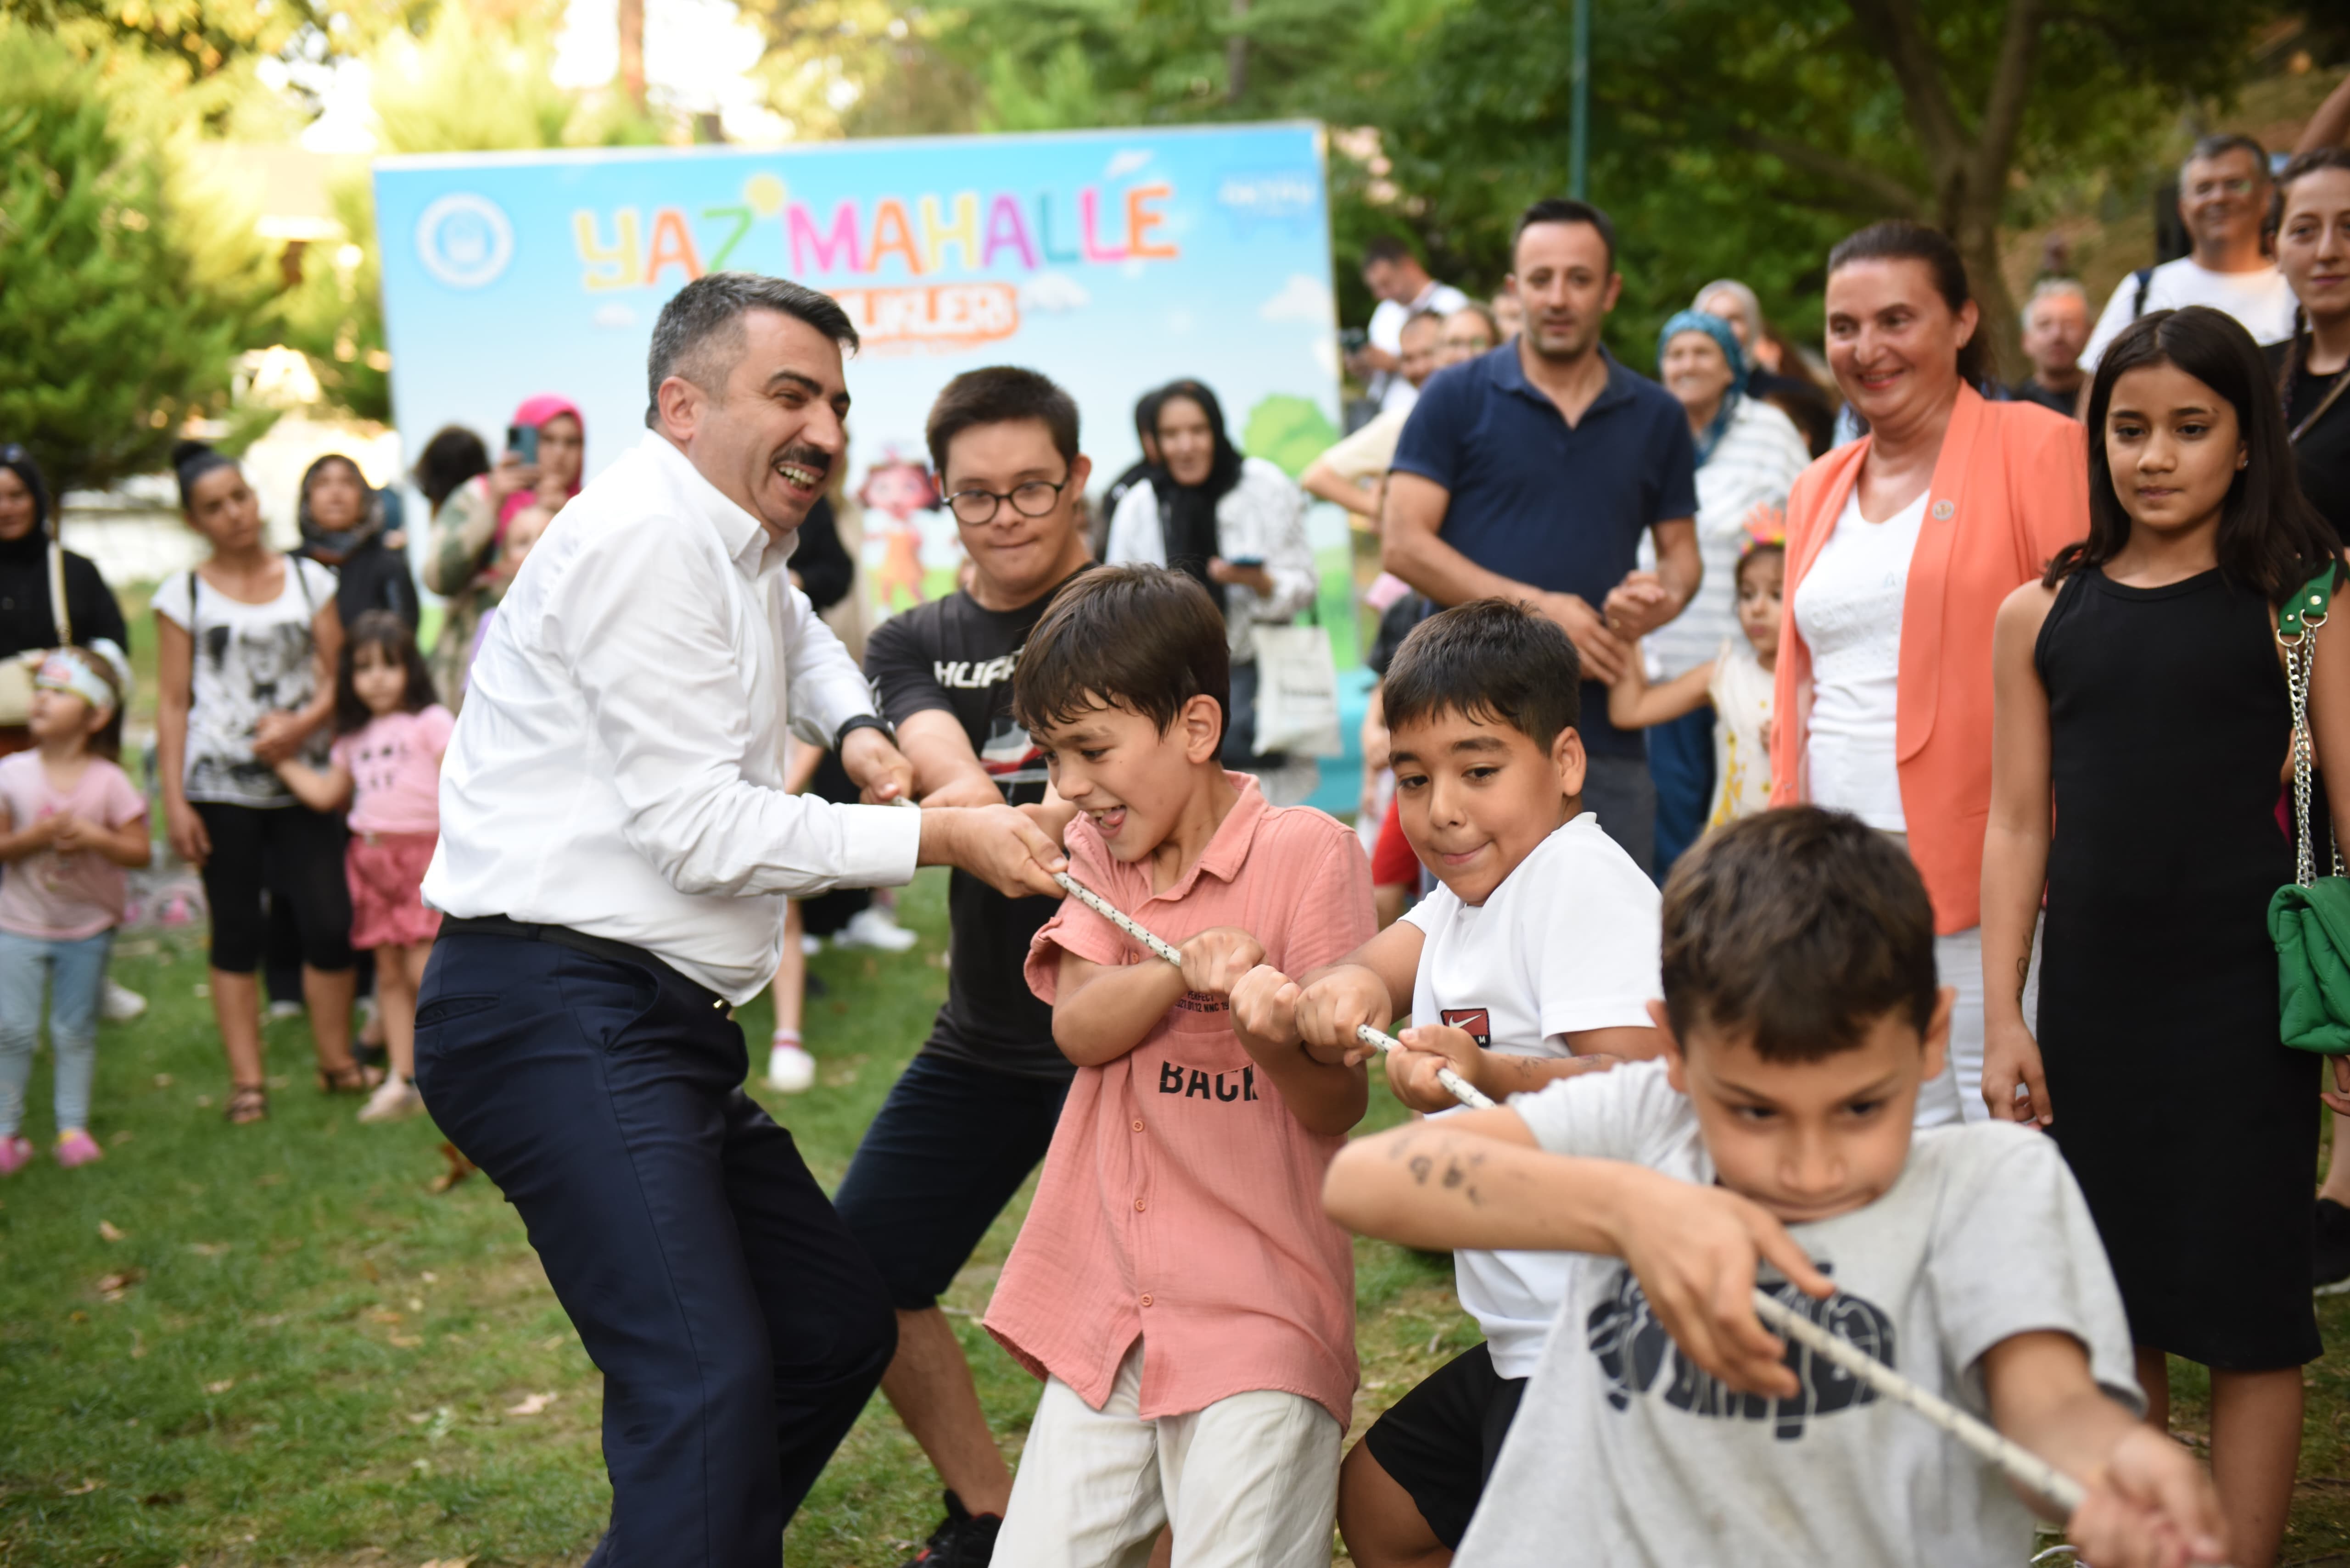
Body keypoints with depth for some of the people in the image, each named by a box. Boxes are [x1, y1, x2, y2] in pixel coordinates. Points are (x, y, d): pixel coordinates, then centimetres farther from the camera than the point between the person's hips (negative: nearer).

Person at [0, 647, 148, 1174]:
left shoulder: (108, 781, -10)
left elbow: (141, 851, -9)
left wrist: (94, 837, -24)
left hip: (87, 927, 0)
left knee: (75, 1030, 10)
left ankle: (73, 1126, 21)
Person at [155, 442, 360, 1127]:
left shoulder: (308, 579, 9)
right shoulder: (184, 595, 4)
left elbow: (338, 675, 8)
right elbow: (171, 703, 3)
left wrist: (304, 722, -12)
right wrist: (174, 802, -4)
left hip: (302, 778, 1)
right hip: (221, 786, -1)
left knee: (330, 922, -5)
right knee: (236, 930, 3)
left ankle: (337, 1060, 11)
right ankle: (246, 1080, 8)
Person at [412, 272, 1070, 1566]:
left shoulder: (735, 543, 20)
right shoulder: (647, 535, -10)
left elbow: (791, 632, 47)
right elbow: (700, 828, -15)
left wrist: (855, 729, 25)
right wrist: (938, 837, -11)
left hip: (664, 1022, 11)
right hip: (562, 1010, -11)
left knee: (839, 1324, 14)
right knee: (710, 1391, -24)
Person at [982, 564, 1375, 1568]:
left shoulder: (1306, 852, -7)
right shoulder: (1097, 848, 9)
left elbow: (1337, 1108, -10)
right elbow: (1078, 1026, -8)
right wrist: (1186, 970, -26)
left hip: (1259, 1315, -5)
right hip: (1106, 1308, 5)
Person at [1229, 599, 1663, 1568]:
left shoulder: (1583, 880, -17)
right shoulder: (1470, 889, 13)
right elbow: (1379, 965, -3)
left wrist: (1490, 1074, -43)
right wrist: (1338, 991, -26)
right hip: (1522, 1340, 11)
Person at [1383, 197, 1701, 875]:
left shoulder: (1656, 417, 13)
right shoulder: (1458, 399, 3)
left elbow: (1681, 547, 19)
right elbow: (1403, 544, -3)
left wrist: (1664, 596, -6)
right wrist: (1536, 606, -12)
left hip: (1606, 735, 3)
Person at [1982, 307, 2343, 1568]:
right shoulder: (2041, 614, 6)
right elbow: (2018, 825, 8)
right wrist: (2004, 1016, 4)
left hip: (2243, 988, -3)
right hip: (2090, 988, 3)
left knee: (2243, 1298, 3)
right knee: (2112, 1293, 11)